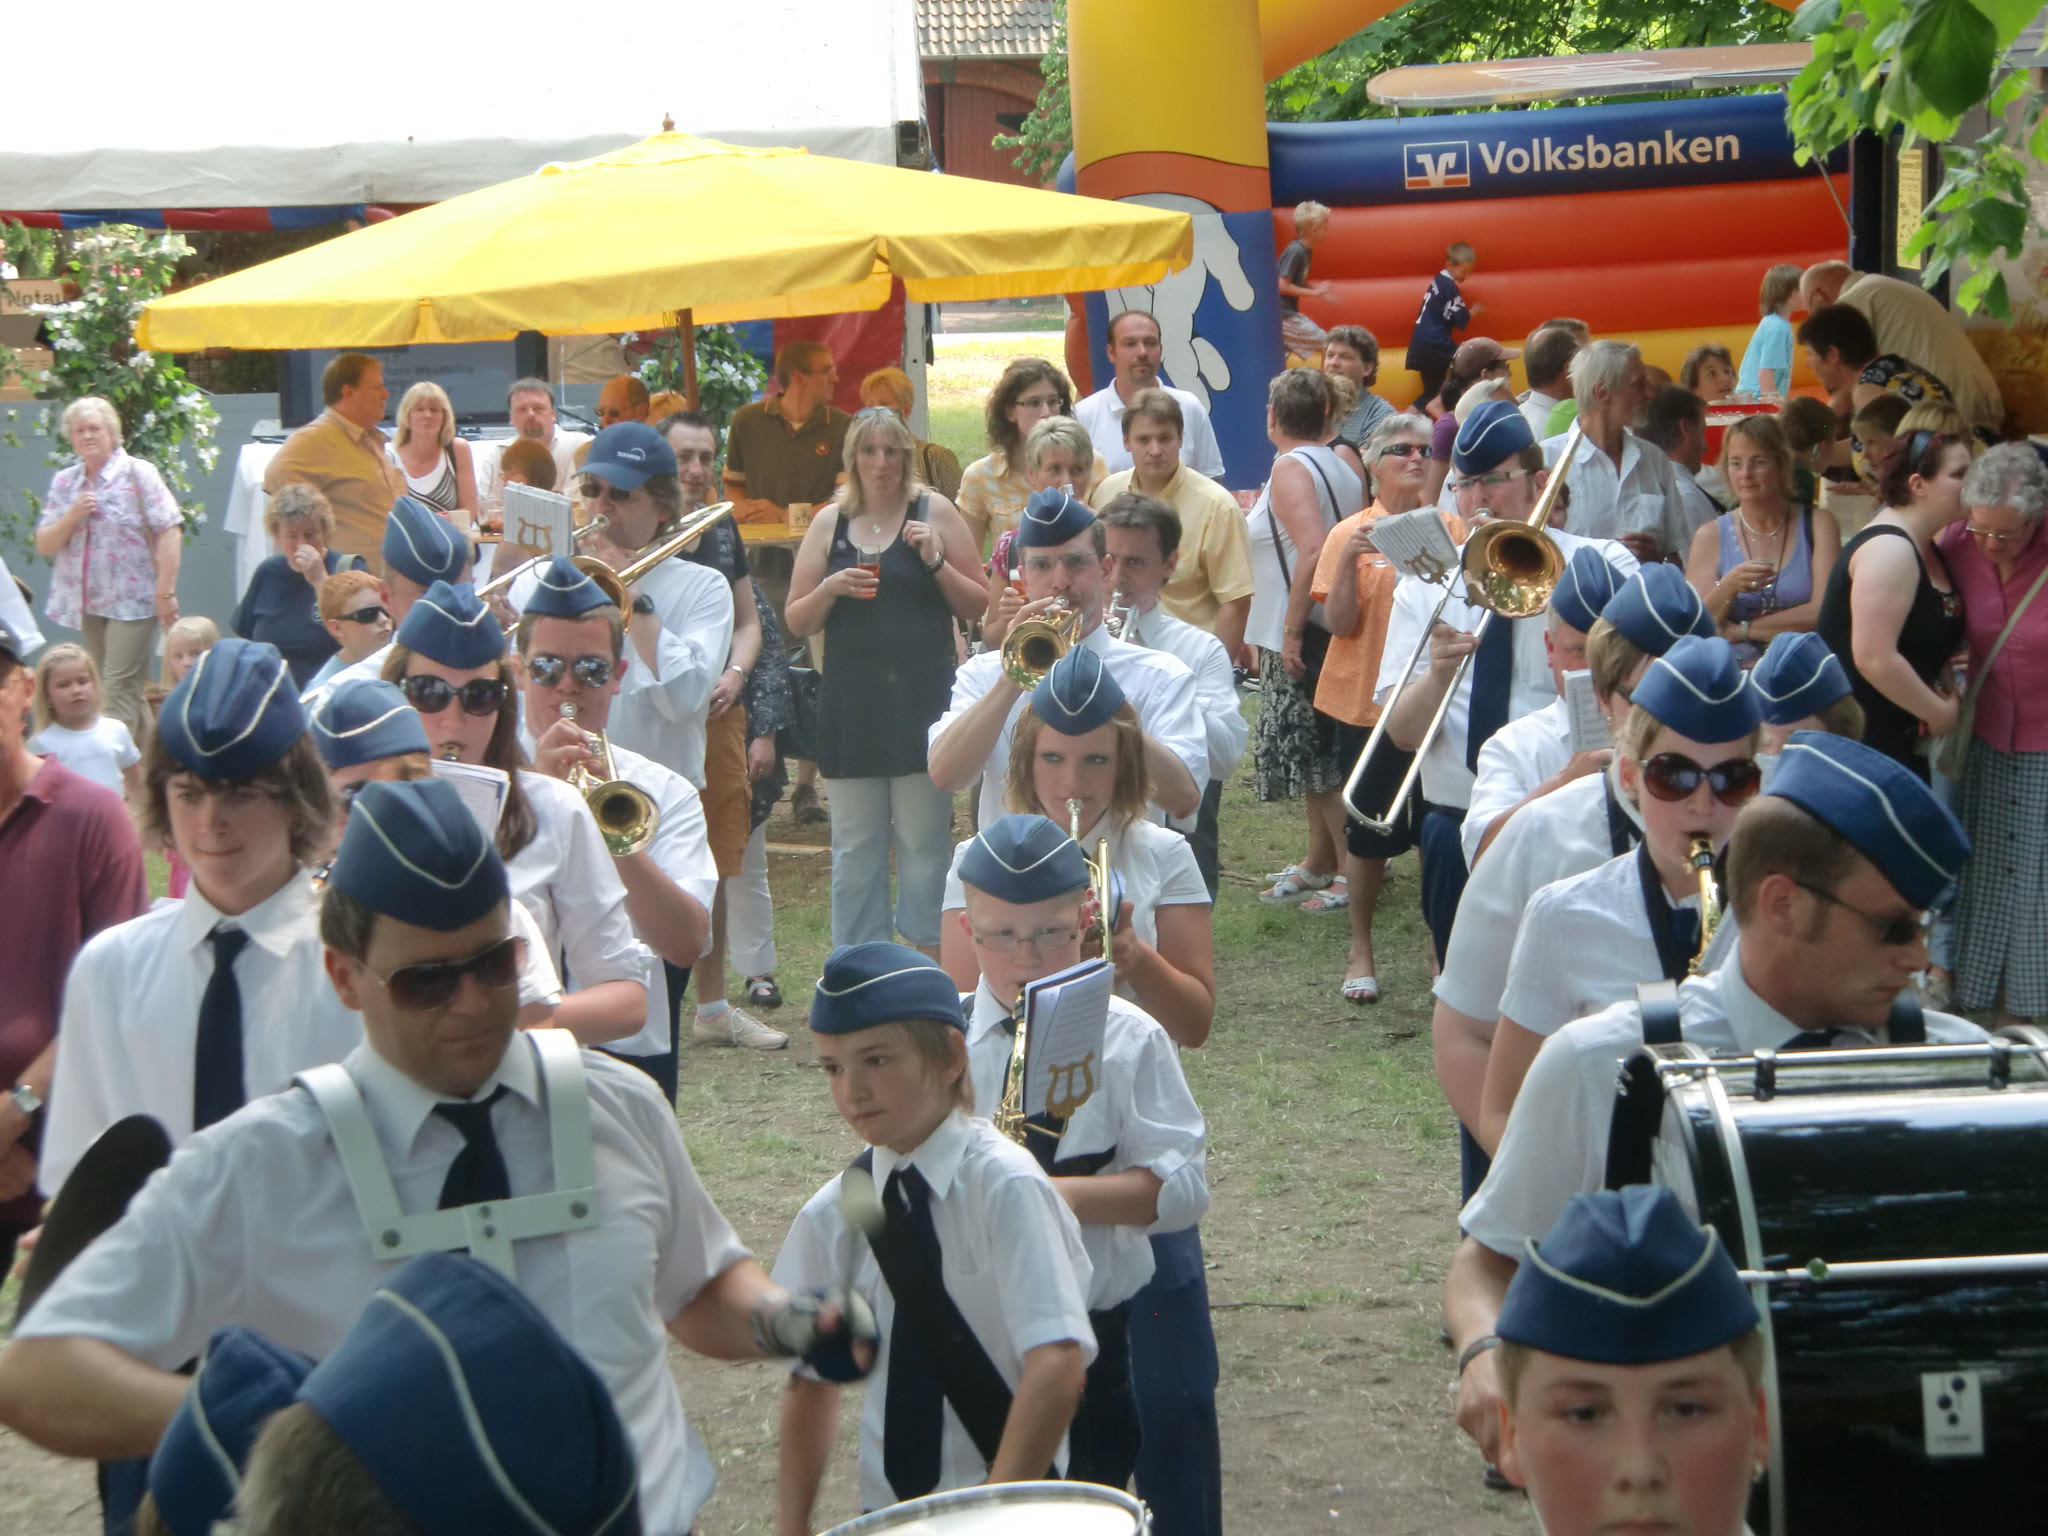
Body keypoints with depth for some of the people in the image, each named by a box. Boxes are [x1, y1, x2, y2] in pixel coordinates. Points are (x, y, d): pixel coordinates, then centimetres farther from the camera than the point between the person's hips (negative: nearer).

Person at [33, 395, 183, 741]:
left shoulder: (137, 474, -5)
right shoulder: (64, 482, 10)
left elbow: (169, 532, -12)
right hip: (88, 603, 6)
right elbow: (44, 546, 9)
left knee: (120, 687, -9)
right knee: (127, 689, 13)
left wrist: (166, 592, -17)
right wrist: (72, 516, -10)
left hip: (133, 600, -6)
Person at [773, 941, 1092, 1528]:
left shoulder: (1003, 1186, -14)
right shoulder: (831, 1215, -1)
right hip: (885, 1510, 4)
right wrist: (792, 1525, -2)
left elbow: (1058, 1366, -20)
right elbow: (811, 1379, 6)